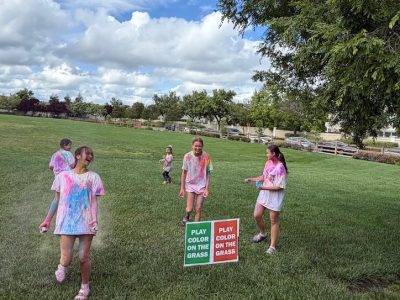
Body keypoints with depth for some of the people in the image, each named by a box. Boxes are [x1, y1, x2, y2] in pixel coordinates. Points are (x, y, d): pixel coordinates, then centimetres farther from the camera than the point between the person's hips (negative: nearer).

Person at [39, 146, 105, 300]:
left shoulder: (93, 177, 1)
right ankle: (62, 267, 34)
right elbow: (57, 200, 11)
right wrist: (48, 219, 12)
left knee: (84, 258, 6)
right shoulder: (63, 176, 3)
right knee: (66, 259, -4)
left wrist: (94, 220, -15)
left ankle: (85, 287, 28)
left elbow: (94, 201, -1)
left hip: (86, 223, 0)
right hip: (67, 223, 0)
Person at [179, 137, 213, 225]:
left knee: (198, 210, 2)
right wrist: (182, 188, 0)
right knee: (189, 209, -5)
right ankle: (186, 217, 27)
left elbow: (208, 174, -6)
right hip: (190, 185, 0)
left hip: (201, 186, 0)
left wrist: (207, 188, -9)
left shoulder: (206, 156, -12)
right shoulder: (187, 156, -10)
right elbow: (184, 173, -1)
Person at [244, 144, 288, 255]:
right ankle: (263, 233, 40)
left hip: (275, 196, -7)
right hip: (264, 193, 7)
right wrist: (251, 179, 6)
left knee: (274, 221, 4)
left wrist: (264, 188, -24)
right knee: (257, 215, 11)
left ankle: (272, 246, 16)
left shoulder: (280, 167, -22)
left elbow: (280, 186, -22)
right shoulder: (268, 163, 1)